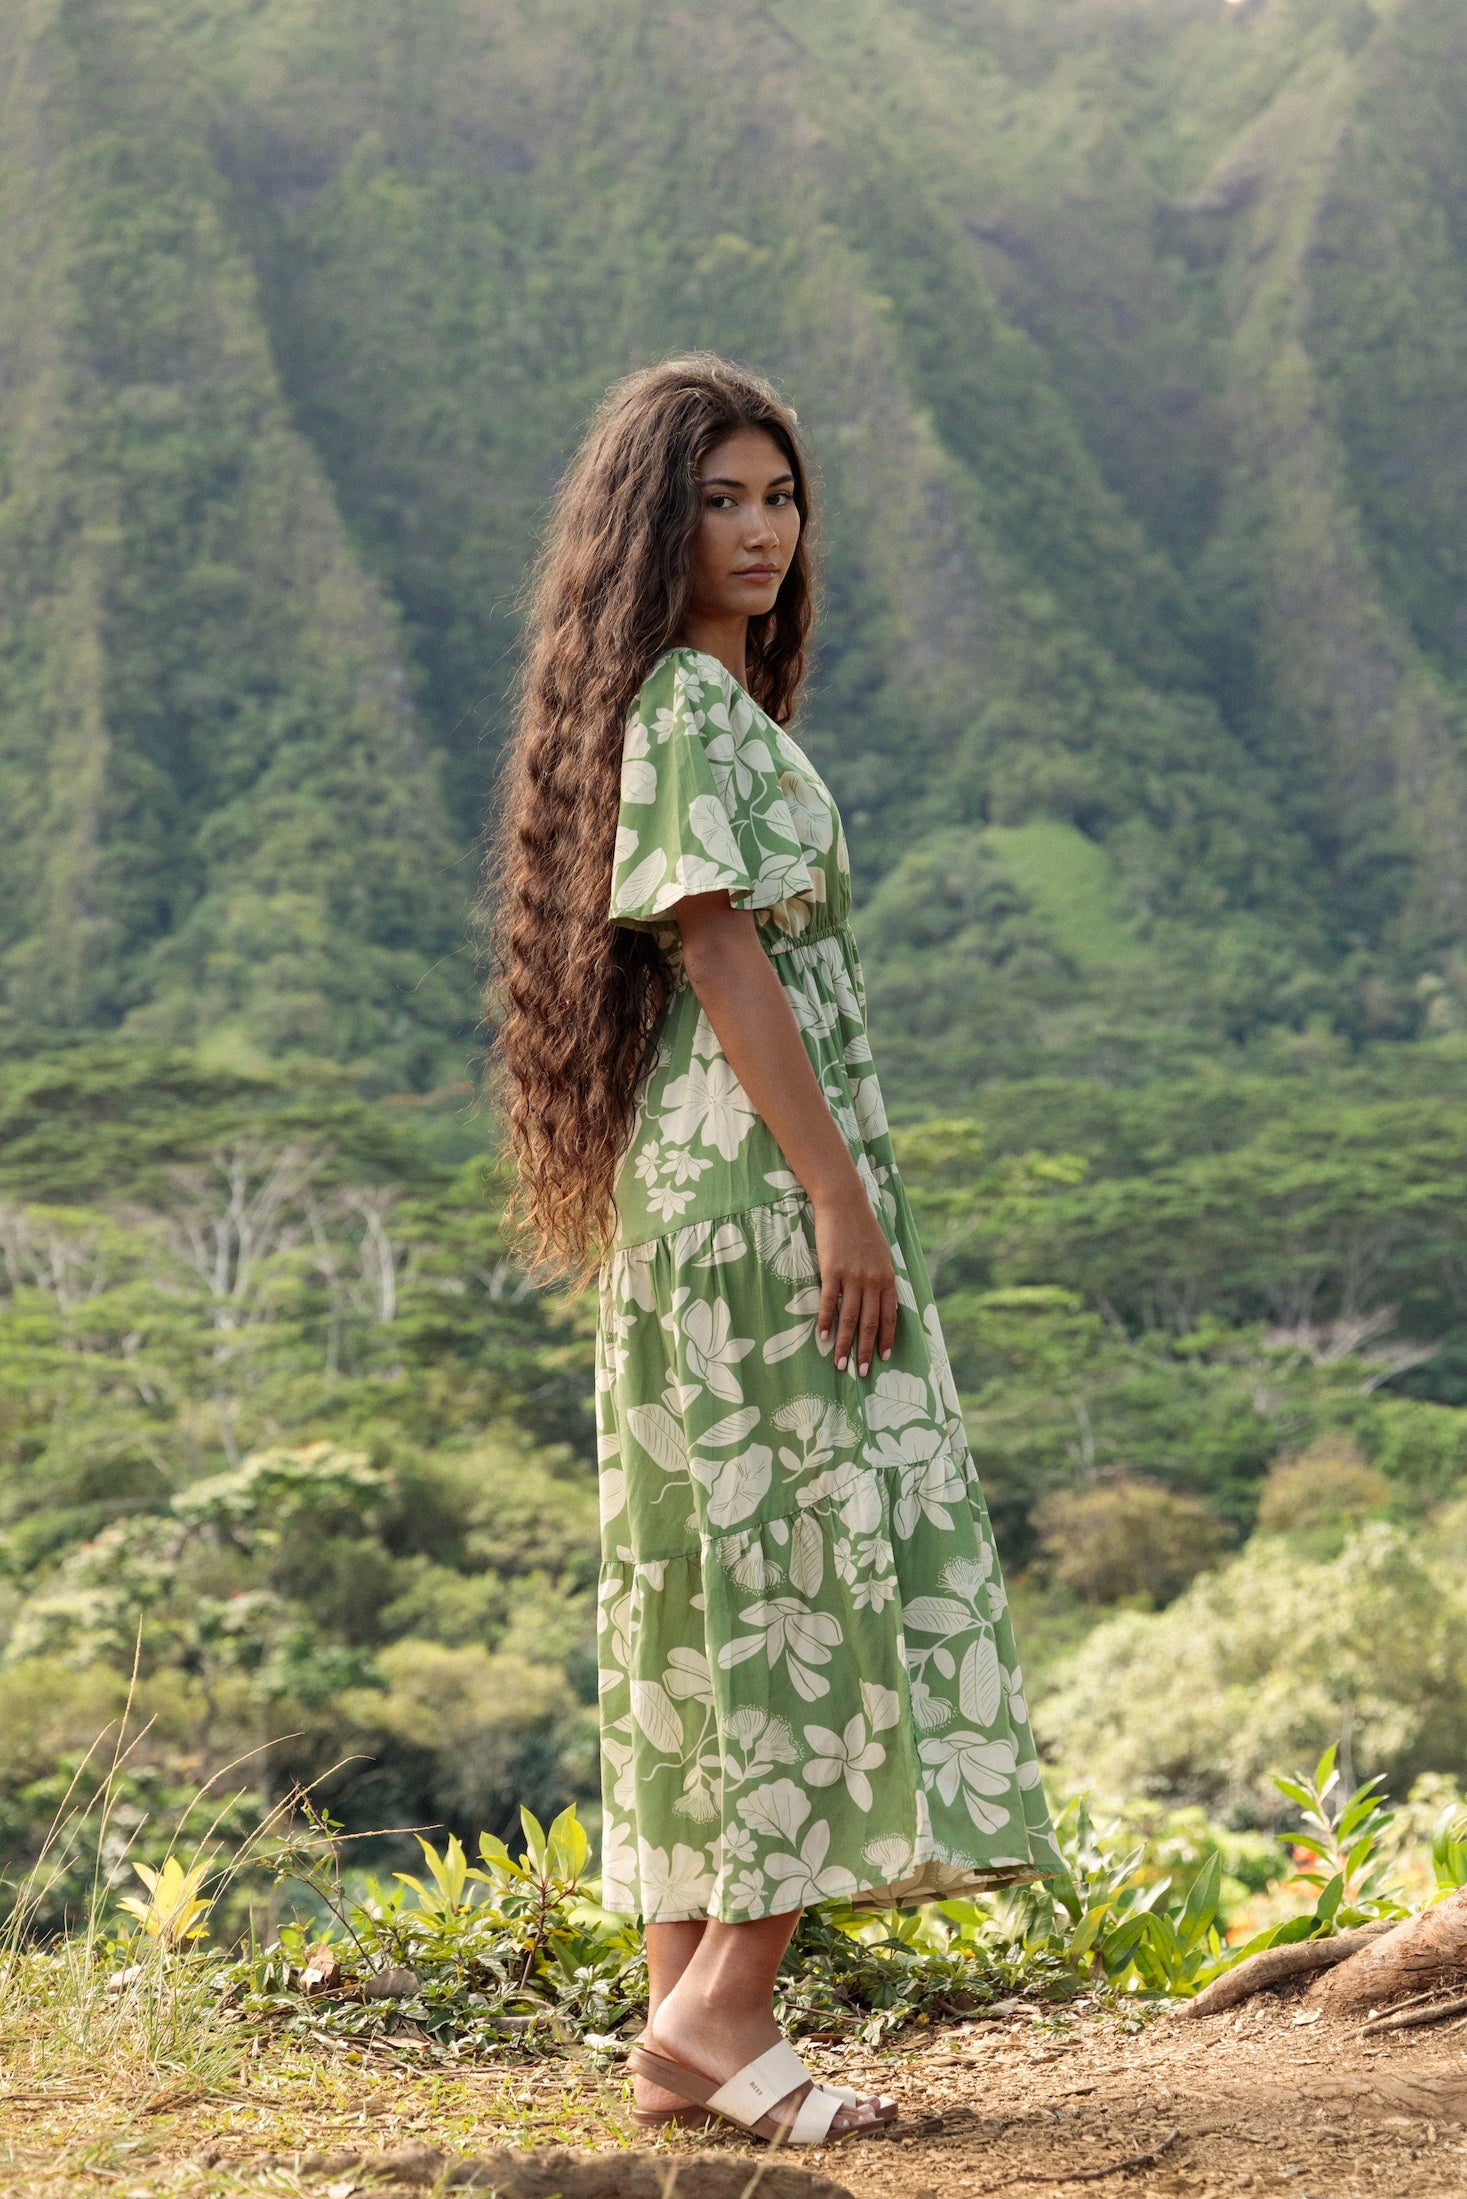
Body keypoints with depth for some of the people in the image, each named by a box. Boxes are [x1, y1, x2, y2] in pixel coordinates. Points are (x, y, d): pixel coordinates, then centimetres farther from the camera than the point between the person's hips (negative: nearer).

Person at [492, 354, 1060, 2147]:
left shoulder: (712, 703, 20)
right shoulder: (683, 706, -10)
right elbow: (721, 957, -17)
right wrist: (840, 1197, -20)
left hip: (708, 1195, 10)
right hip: (755, 1181, -10)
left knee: (717, 1572, 8)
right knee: (832, 1553, -9)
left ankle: (684, 2027, 11)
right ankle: (722, 2002, -6)